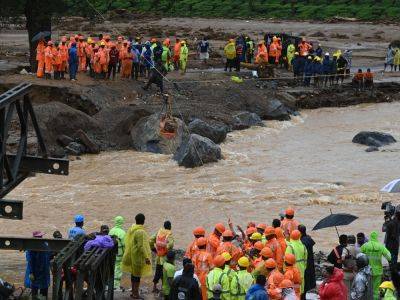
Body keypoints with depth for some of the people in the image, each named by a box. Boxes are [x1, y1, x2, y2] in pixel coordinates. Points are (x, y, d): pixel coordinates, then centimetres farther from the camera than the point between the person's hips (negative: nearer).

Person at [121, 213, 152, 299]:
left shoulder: (131, 230, 5)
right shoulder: (141, 232, -22)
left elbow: (127, 243, 14)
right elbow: (141, 246, -25)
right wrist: (146, 257, -23)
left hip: (132, 256, 9)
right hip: (139, 257, -9)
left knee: (133, 273, 17)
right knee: (137, 275, -1)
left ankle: (133, 292, 27)